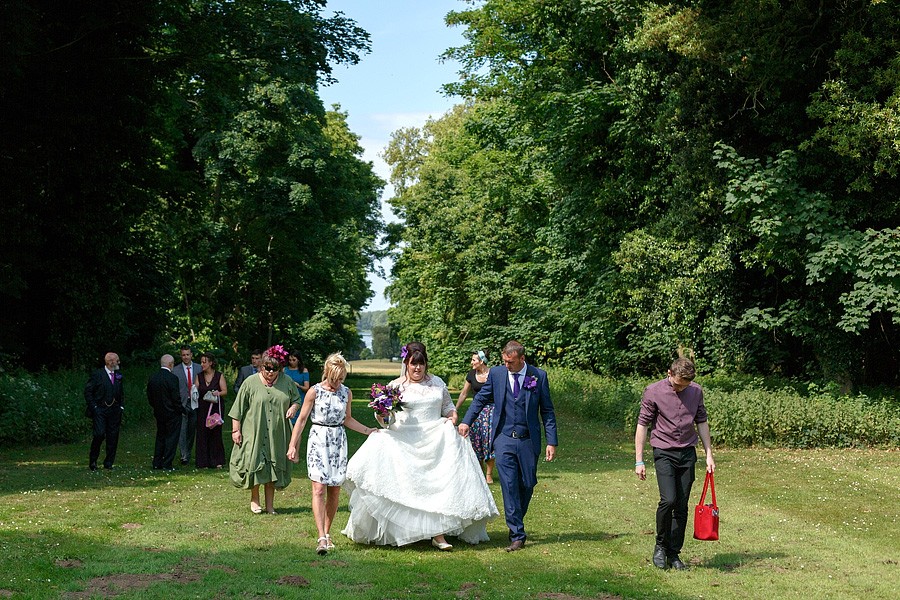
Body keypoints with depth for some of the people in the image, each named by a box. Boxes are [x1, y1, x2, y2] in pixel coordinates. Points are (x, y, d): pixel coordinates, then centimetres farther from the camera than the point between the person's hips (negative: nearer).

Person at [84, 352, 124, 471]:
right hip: (100, 410, -5)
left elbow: (122, 393, 22)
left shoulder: (118, 375, 13)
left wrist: (121, 406, 11)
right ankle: (92, 460, 3)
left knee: (113, 437, 3)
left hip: (114, 411, 5)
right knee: (99, 434, -16)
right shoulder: (97, 374, -5)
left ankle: (108, 463, 12)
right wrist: (93, 406, -10)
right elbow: (88, 391, -5)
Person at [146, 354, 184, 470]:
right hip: (172, 413, -6)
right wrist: (182, 410, -5)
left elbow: (149, 396, 9)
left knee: (160, 437, 17)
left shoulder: (152, 377, 2)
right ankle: (167, 464, 0)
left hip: (158, 413, 7)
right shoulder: (172, 378, -18)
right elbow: (176, 398, -18)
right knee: (171, 438, 1)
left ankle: (157, 463, 18)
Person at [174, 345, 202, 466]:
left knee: (192, 430, 9)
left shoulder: (199, 368, 7)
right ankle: (184, 456, -9)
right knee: (182, 431, -9)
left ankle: (188, 454, 22)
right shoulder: (175, 371, 1)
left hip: (195, 403, 2)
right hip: (182, 404, -2)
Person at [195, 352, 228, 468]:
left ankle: (217, 461, 9)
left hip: (216, 408, -2)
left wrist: (218, 393, -23)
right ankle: (204, 462, 5)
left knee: (216, 433, 1)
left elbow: (225, 391, -3)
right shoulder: (199, 376, 8)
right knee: (202, 434, -1)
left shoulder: (219, 376, 0)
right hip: (202, 409, 2)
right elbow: (196, 391, 6)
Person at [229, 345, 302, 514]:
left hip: (277, 435, 2)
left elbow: (297, 399, 17)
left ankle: (270, 504, 13)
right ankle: (254, 499, 20)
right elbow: (238, 409, 0)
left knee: (273, 467, 4)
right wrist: (236, 430, -4)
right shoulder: (250, 382, -3)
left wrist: (294, 407, -6)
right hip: (254, 433, -2)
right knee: (255, 464, -1)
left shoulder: (286, 382, 4)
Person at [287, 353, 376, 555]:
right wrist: (292, 445, -1)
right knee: (319, 488, -13)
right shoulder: (314, 392, -4)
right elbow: (302, 419, 1)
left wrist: (368, 430, 14)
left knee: (335, 490, 4)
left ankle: (327, 533, 17)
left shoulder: (346, 393, 7)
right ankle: (321, 538, -18)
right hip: (318, 440, -4)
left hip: (338, 441, 4)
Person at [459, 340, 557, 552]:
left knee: (527, 485, 9)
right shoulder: (496, 373, 0)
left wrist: (551, 442, -3)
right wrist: (466, 421, -2)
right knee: (509, 486, -7)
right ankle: (517, 535, -4)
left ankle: (516, 524, 32)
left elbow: (547, 411, 1)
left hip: (528, 441, 0)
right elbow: (480, 399, 11)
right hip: (503, 440, 0)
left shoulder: (539, 376, -2)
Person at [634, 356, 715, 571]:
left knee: (682, 507, 3)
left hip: (688, 453, 4)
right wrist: (639, 461, -7)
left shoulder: (696, 391, 4)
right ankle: (660, 545, 4)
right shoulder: (653, 392, -8)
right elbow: (642, 425, -4)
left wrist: (709, 454, 12)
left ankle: (674, 554, 13)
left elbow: (702, 422, 15)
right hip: (664, 453, -4)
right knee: (668, 499, -18)